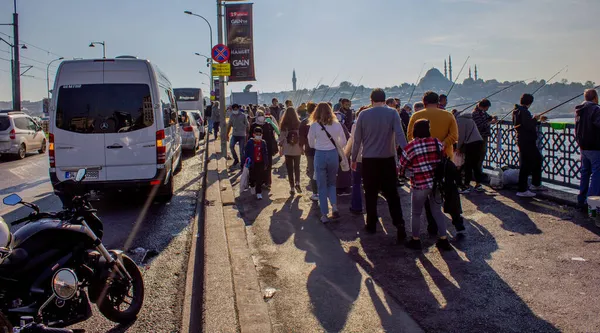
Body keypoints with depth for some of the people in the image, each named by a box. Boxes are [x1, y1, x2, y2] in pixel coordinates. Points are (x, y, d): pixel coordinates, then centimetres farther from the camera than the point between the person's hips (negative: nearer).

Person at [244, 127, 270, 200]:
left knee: (260, 179, 1)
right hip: (253, 163, -1)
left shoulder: (263, 143, 1)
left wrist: (266, 164, 5)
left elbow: (265, 153, 5)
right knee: (252, 177, 12)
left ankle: (258, 192, 8)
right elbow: (247, 153, -4)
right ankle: (252, 186, 43)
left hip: (261, 163, 1)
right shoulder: (250, 143, -7)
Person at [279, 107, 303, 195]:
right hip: (297, 149, 1)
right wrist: (302, 147, 9)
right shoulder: (298, 123, -5)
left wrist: (280, 148, 5)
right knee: (297, 166, 15)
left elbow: (282, 137, -5)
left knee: (290, 168, 6)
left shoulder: (284, 124, -7)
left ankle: (292, 188, 5)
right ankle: (297, 183, -5)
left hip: (287, 150, -1)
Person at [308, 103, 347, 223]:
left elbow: (311, 144, 2)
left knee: (322, 186, 8)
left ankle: (324, 215, 9)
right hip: (333, 154, 2)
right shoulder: (337, 124, -1)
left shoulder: (314, 125, -8)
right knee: (331, 183, 21)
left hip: (320, 155, -2)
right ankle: (334, 208, 4)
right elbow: (343, 142, 6)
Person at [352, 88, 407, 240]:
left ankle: (371, 224, 16)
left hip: (369, 160, 0)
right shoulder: (392, 113, -4)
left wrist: (354, 159, 11)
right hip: (388, 159, 0)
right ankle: (399, 223, -4)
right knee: (391, 193, 7)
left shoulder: (363, 115, -2)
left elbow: (357, 139, 1)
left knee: (370, 193, 10)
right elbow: (399, 135, -14)